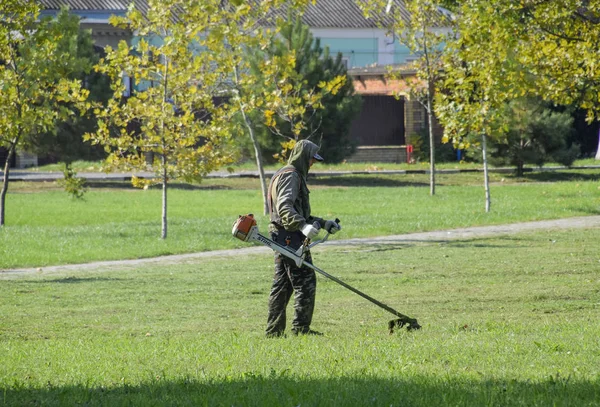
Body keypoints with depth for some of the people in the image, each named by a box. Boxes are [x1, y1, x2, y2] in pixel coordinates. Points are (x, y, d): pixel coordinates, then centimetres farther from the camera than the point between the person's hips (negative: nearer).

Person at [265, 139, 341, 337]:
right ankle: (301, 328, -10)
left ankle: (274, 330, 12)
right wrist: (303, 226, -37)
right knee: (305, 282, -9)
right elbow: (284, 207, -25)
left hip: (282, 238, 11)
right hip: (290, 237, -11)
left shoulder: (294, 176, 24)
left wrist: (323, 223, 27)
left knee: (282, 285, 11)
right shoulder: (290, 175, -10)